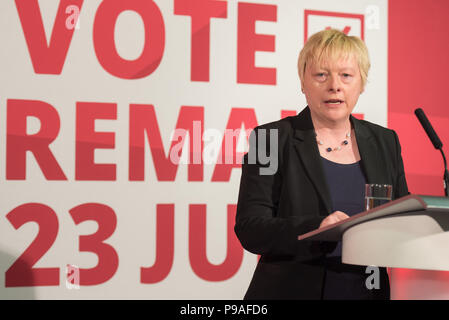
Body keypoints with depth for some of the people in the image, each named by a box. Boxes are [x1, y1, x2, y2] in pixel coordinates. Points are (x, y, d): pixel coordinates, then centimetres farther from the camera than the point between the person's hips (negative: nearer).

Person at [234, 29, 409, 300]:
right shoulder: (272, 139, -4)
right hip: (293, 290, -3)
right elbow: (249, 229, -12)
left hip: (371, 291, 4)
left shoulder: (385, 142, 8)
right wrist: (316, 228, -27)